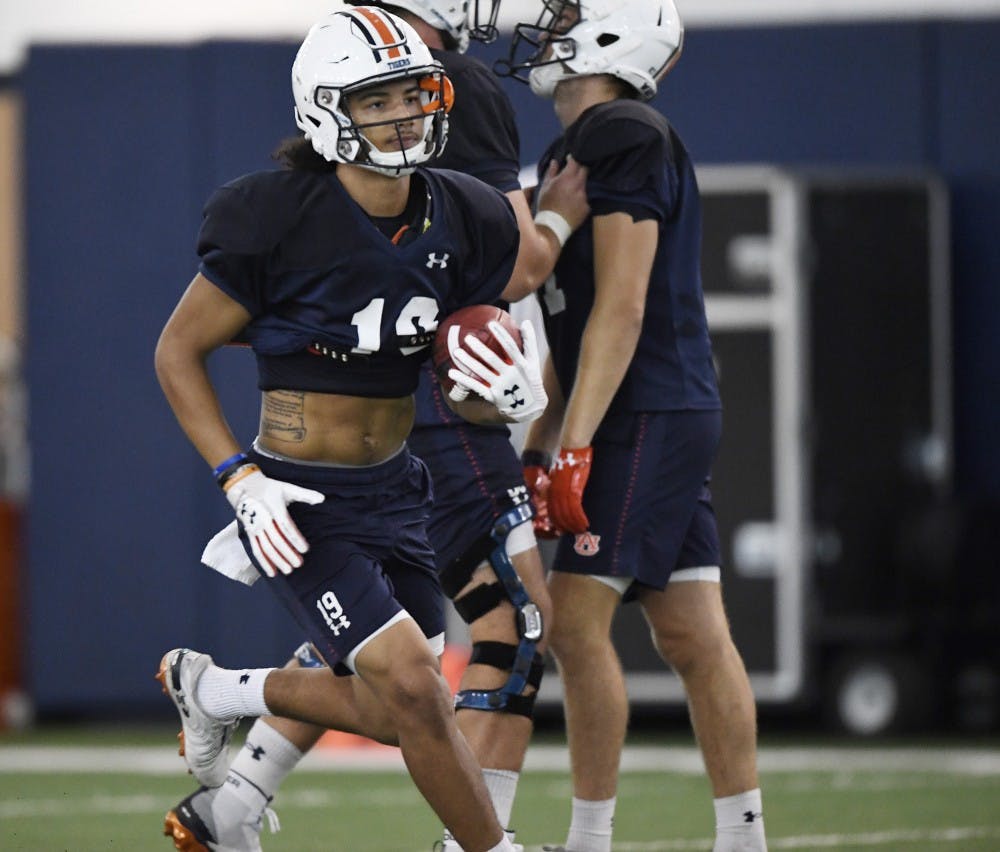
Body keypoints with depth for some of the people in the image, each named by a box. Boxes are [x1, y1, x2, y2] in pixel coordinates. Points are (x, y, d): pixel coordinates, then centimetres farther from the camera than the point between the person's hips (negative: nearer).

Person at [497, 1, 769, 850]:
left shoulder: (624, 141, -13)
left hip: (648, 419, -9)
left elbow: (621, 309, -18)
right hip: (670, 422, 9)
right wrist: (538, 451, 19)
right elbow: (569, 331, 21)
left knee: (578, 621, -10)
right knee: (692, 635, 7)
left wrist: (576, 446, -21)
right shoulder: (571, 153, 18)